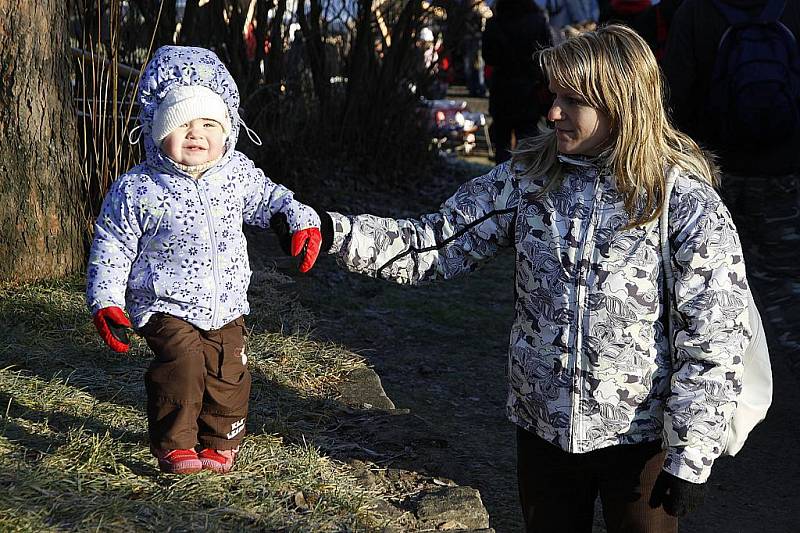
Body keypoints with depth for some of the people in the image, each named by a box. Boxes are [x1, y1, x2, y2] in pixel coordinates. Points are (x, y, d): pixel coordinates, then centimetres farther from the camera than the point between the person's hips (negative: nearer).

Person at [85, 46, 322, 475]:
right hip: (165, 306, -4)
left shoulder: (238, 174, -3)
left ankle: (220, 442, 27)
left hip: (226, 306, 4)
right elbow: (111, 247, -7)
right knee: (181, 362, -21)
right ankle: (174, 445, -1)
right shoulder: (136, 190, -14)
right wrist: (104, 302, -12)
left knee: (229, 373, 3)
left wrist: (300, 220, 0)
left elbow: (267, 199, 16)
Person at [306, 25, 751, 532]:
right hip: (543, 427, 4)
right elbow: (436, 243, -4)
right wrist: (336, 231, -18)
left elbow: (716, 341, -14)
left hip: (640, 437, -4)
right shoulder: (529, 178, -4)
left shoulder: (688, 204, -16)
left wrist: (691, 460, -15)